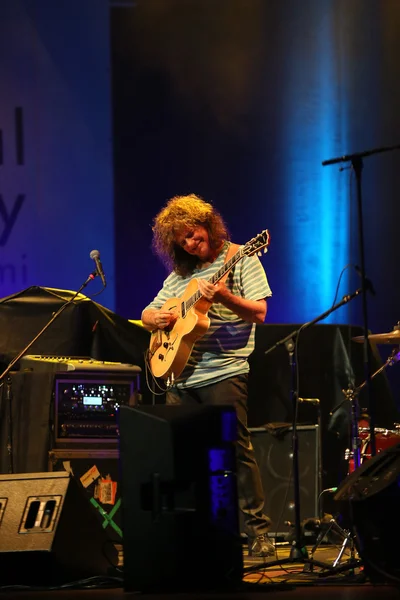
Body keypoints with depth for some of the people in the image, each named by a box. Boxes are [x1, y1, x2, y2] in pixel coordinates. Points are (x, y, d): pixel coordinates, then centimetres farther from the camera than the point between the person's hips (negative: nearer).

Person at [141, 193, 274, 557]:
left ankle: (258, 531, -7)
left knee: (237, 449, -10)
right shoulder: (179, 274, 18)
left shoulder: (240, 259, 1)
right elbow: (146, 315, 22)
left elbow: (259, 313, -7)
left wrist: (225, 297, -23)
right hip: (181, 376, 6)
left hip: (224, 373, -6)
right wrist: (155, 318, -2)